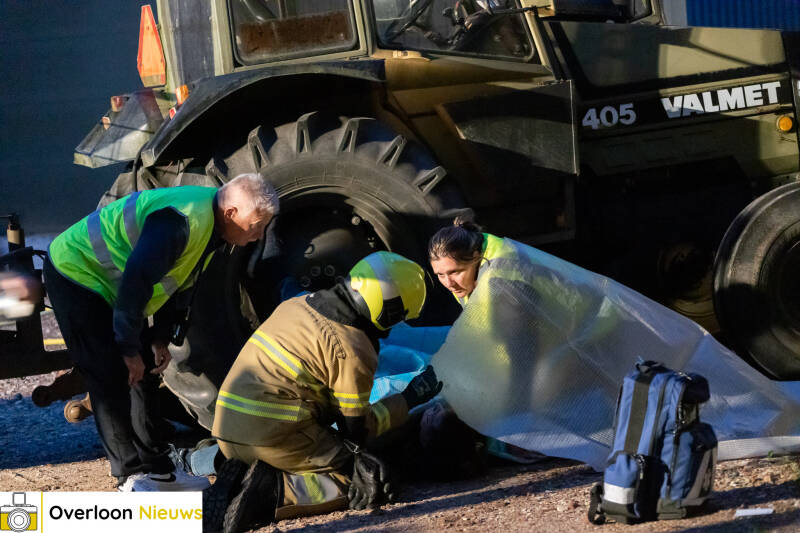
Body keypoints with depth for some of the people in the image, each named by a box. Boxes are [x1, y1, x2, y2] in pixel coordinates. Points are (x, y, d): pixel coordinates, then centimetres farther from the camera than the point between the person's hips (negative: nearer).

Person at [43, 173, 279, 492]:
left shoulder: (208, 223, 0)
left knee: (144, 375, 9)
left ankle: (155, 467, 14)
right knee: (111, 379, -12)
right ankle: (131, 476, -8)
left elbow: (175, 281, 12)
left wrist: (160, 337, 6)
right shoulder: (185, 221, -33)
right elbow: (136, 280, -33)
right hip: (76, 274, -10)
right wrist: (129, 348, -25)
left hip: (111, 286, 10)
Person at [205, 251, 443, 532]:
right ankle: (271, 495, -16)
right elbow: (355, 432, -3)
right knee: (369, 483, -2)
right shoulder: (353, 351, -12)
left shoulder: (299, 304, 12)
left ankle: (238, 481, 3)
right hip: (276, 434, -8)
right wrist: (410, 399, 8)